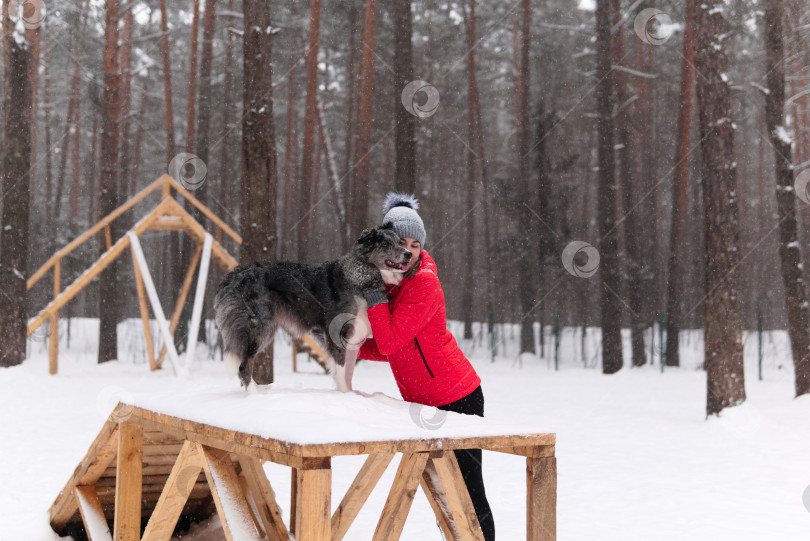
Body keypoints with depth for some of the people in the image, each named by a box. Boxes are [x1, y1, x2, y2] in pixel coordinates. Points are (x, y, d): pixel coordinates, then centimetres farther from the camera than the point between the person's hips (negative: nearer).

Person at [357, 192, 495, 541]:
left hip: (456, 399, -8)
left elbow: (391, 341, -24)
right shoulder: (389, 280, 6)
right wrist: (356, 349, -1)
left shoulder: (424, 283, -19)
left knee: (467, 489, -2)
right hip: (423, 403, 8)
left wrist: (374, 292, -21)